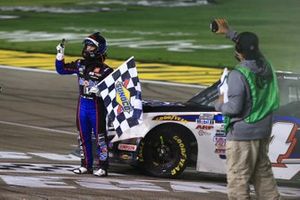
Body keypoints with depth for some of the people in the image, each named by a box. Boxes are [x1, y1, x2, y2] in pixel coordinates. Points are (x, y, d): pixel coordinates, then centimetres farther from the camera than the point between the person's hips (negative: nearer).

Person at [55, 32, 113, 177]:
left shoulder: (104, 70, -13)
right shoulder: (80, 64, 6)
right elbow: (61, 70, 14)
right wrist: (60, 55, 3)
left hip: (97, 106, -6)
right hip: (83, 104, 6)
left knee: (100, 137, -2)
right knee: (83, 137, 12)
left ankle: (103, 167, 3)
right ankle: (86, 165, 21)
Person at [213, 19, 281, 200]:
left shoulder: (238, 75, -20)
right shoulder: (265, 66, 3)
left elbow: (234, 107, -22)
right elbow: (252, 49, 23)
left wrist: (220, 105, -1)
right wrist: (229, 33, 29)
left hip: (242, 134, -8)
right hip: (264, 131, 8)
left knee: (238, 179, -2)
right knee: (263, 174, 18)